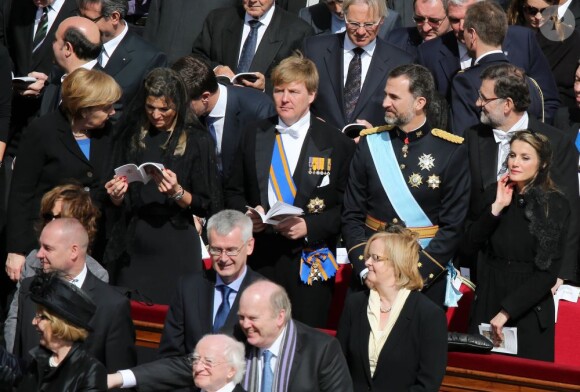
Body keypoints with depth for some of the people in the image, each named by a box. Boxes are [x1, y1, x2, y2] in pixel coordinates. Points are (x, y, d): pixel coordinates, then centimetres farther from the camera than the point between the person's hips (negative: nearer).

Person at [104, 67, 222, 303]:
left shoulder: (196, 141, -2)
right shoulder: (131, 136, 8)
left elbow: (208, 207, -3)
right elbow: (119, 203, 13)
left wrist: (177, 192, -19)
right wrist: (115, 195, -8)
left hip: (175, 249, -3)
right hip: (131, 247, 3)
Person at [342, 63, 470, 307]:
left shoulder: (452, 150, -4)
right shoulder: (370, 144, 5)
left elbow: (453, 225, -6)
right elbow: (352, 216, 5)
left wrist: (416, 274, -14)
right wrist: (365, 269, -9)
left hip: (427, 280, -2)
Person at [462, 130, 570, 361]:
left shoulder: (554, 205, -7)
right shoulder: (494, 195, 6)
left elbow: (548, 271, -10)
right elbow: (470, 243, -1)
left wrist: (506, 312, -14)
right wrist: (497, 207, -11)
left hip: (529, 312, -3)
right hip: (488, 305, 3)